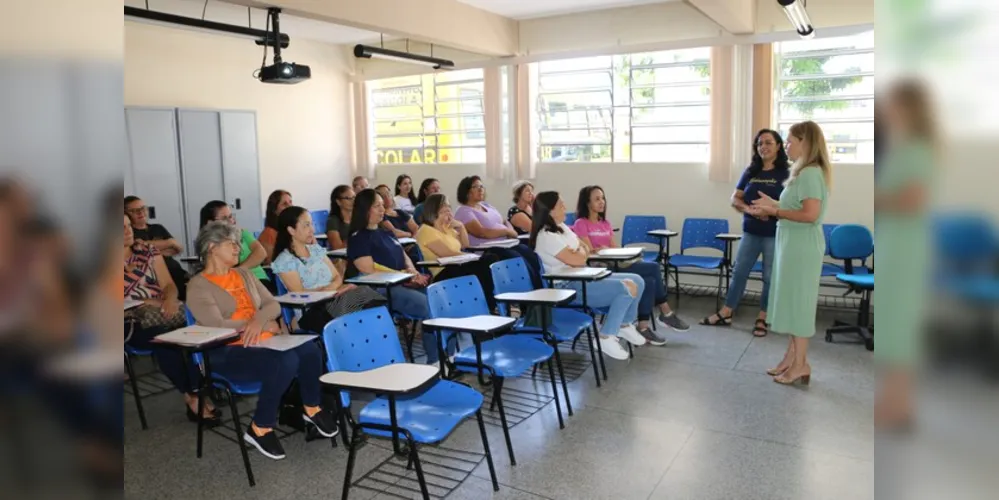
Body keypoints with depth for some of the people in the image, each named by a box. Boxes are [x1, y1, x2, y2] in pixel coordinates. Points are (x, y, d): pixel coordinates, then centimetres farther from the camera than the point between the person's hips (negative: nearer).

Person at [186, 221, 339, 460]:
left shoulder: (244, 274, 17)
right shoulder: (199, 285, -3)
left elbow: (273, 305, 11)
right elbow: (217, 325, -16)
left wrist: (258, 320, -13)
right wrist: (266, 325, -11)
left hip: (265, 341, 6)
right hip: (228, 352, -6)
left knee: (310, 350, -21)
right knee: (285, 362, -32)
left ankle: (311, 408, 5)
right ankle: (260, 429, -13)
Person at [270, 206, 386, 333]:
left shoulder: (316, 250, 19)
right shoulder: (284, 261, -1)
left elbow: (337, 277, 14)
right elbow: (299, 294, -9)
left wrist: (332, 287, -9)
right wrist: (331, 290, -12)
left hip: (333, 300, 6)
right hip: (311, 311, -6)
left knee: (367, 295, -28)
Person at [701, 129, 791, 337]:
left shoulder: (786, 172, -6)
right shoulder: (751, 171, 7)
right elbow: (735, 199, 5)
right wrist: (749, 209, -14)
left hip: (775, 234, -4)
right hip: (750, 231, 4)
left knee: (770, 277, 6)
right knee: (739, 272, 10)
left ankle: (762, 318, 19)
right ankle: (726, 313, 19)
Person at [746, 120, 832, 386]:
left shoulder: (810, 173, -17)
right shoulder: (804, 172, 14)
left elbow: (810, 214, -25)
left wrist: (774, 211, -19)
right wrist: (774, 205, 10)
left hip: (802, 247, -10)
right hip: (793, 244, 10)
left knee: (798, 301, -3)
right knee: (792, 301, 13)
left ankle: (801, 364, 7)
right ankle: (792, 357, 22)